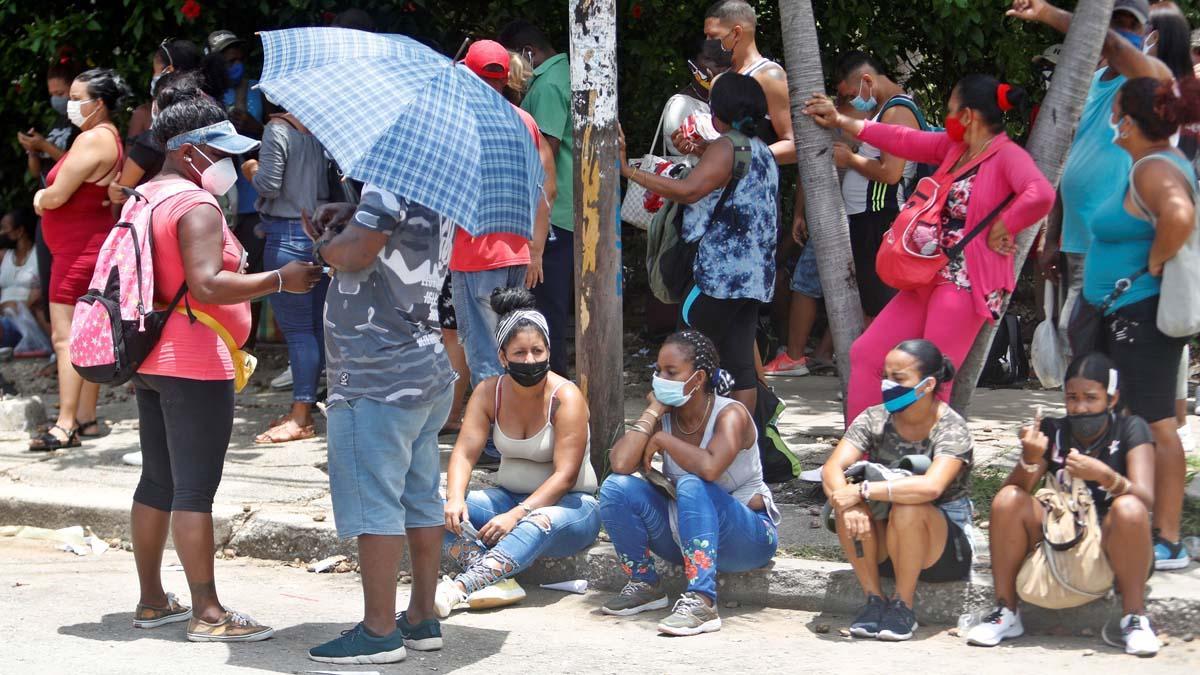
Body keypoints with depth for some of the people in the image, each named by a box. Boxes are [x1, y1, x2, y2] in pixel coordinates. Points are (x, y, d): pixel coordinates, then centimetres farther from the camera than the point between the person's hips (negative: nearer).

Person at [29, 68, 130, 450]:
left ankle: (65, 426, -15)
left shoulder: (92, 139, -18)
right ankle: (86, 418, 17)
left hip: (78, 249, -11)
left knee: (65, 336, -12)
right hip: (95, 243, 11)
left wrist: (40, 198, 1)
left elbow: (57, 196, -20)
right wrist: (47, 197, 4)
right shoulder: (111, 136, 14)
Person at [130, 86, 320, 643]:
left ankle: (151, 601, 20)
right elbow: (208, 284, -26)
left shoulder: (146, 198, 16)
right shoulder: (196, 205, -15)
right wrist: (281, 279, -22)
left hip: (150, 360, 10)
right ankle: (207, 613, -3)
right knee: (195, 488, -7)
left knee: (158, 481, 14)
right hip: (195, 365, -10)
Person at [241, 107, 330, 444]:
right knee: (317, 325, 11)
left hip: (287, 235, -7)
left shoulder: (278, 129, -12)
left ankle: (300, 418, -4)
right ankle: (303, 409, 20)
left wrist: (252, 171, 5)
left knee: (296, 329, -5)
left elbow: (269, 185, -14)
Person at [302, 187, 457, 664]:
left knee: (373, 504, -5)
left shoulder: (390, 183, -15)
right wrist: (341, 224, 8)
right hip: (427, 369, 10)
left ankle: (379, 631, -2)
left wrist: (325, 245, -1)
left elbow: (356, 252, -22)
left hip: (377, 379, -10)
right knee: (420, 500, 13)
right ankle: (423, 619, 20)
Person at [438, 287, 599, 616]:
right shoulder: (489, 393, 0)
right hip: (509, 499, 5)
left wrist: (516, 515, -32)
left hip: (567, 504, -5)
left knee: (540, 522, -41)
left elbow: (565, 476, -21)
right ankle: (498, 581, -41)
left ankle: (460, 588, -56)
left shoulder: (566, 398, -15)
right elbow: (464, 452, -8)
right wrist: (455, 498, -29)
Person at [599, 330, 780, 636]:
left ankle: (702, 602, -41)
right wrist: (653, 412, -14)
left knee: (692, 485, -35)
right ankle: (644, 585, 0)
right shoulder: (665, 416, -2)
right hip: (688, 535, 6)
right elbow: (620, 464, -19)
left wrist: (662, 439, -23)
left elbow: (709, 467, -39)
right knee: (617, 487, -15)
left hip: (749, 537, -6)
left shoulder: (730, 415, -17)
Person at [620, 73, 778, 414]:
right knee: (739, 362, 7)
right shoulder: (763, 151, 19)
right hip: (754, 274, 9)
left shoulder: (727, 147, -11)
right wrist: (696, 155, 25)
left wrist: (628, 171, -22)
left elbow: (688, 190, -23)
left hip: (722, 273, -9)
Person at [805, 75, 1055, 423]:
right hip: (931, 277, 10)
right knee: (864, 354, 8)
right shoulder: (954, 147, 13)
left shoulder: (1007, 155, -13)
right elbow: (904, 140, 21)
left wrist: (999, 231, -20)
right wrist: (840, 121, 24)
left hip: (966, 285, -10)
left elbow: (1041, 195, -31)